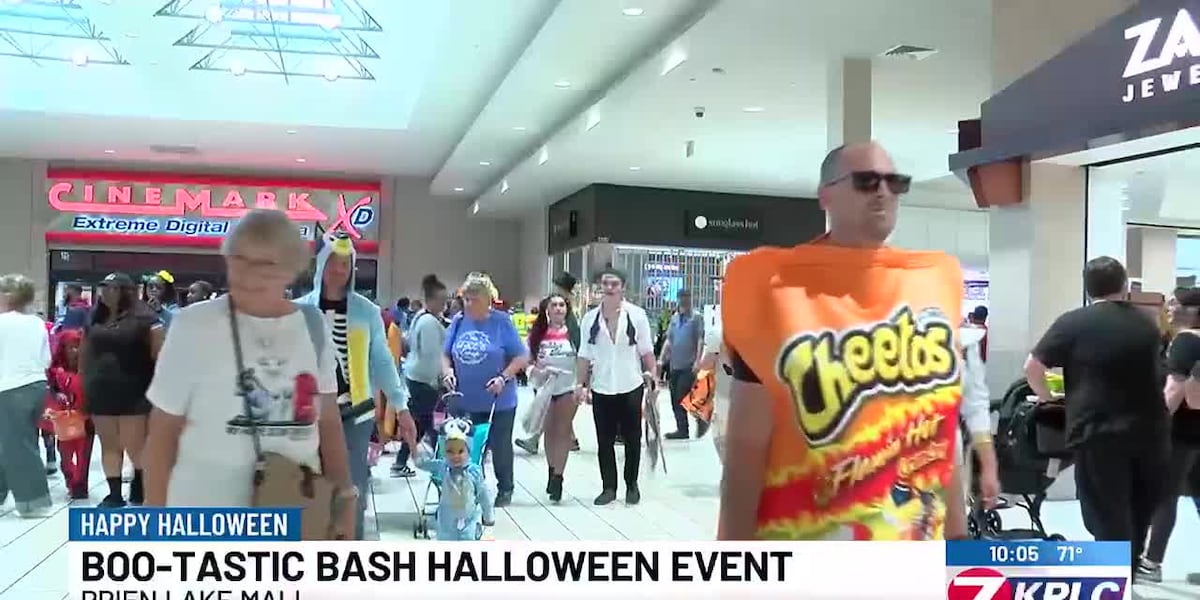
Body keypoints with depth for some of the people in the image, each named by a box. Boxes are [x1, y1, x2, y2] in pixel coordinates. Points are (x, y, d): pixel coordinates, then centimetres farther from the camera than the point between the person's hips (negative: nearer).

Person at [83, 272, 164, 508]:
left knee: (135, 446, -3)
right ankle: (114, 494, 19)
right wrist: (84, 384, 15)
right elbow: (86, 354, 19)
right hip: (101, 393, 6)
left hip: (133, 394, -6)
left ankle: (142, 489, 16)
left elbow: (161, 356, -10)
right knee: (109, 446, 10)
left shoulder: (144, 319, -7)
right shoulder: (95, 319, 12)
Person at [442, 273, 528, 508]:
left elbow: (522, 357, -6)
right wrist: (448, 372, -8)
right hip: (466, 401, 3)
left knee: (500, 446, 11)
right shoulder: (458, 321, 3)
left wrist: (503, 378, -19)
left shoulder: (502, 322, -8)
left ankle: (505, 489, 31)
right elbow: (446, 354, 11)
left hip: (499, 400, -3)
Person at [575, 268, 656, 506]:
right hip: (601, 388, 2)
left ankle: (632, 485, 23)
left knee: (632, 439, 10)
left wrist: (652, 375, -8)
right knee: (604, 441, 7)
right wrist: (582, 384, 0)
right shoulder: (590, 318, 1)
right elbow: (585, 356, 4)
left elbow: (646, 351, -1)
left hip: (631, 387, -1)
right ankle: (608, 487, 17)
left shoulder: (636, 315, -4)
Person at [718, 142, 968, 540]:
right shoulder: (780, 290, -10)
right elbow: (746, 445, -10)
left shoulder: (935, 282, 4)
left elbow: (943, 431, 12)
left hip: (915, 553, 5)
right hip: (806, 563, -5)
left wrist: (957, 534, 13)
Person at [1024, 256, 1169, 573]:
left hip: (1099, 433, -5)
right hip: (1150, 431, 5)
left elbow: (1032, 367, -7)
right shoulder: (1147, 324, 11)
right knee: (1137, 518, 20)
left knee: (1110, 522, 3)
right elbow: (1148, 372, 21)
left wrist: (1046, 397, 10)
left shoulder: (1074, 322, -5)